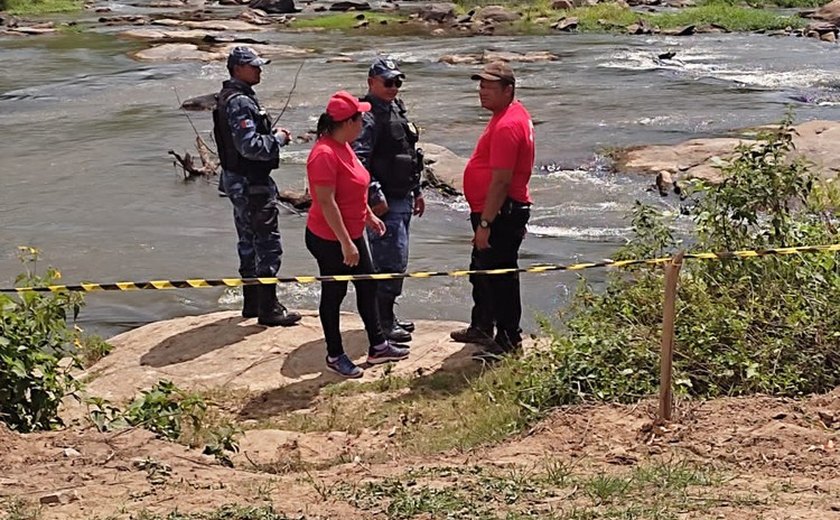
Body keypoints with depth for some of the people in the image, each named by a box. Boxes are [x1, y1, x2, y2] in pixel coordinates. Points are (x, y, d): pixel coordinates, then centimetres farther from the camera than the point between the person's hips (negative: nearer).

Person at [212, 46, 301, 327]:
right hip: (251, 184, -11)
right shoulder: (240, 103, -20)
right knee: (268, 244, -5)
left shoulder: (229, 98, 14)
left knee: (248, 242, 17)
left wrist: (272, 135, 9)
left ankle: (252, 303, 27)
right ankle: (268, 309, 0)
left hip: (237, 180, 11)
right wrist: (278, 138, -12)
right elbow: (250, 146, -27)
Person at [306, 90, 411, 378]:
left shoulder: (343, 146, 6)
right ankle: (335, 356, 21)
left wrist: (369, 215, 21)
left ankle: (377, 346, 30)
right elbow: (327, 203, -27)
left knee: (368, 286, 16)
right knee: (334, 294, 5)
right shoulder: (325, 154, -25)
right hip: (330, 240, -10)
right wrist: (345, 243, -26)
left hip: (351, 234, 10)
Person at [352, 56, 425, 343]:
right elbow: (358, 161, -24)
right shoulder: (368, 115, -15)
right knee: (392, 261, -7)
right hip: (385, 202, -10)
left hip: (402, 199, 10)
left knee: (394, 260, 16)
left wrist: (417, 191, 24)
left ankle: (386, 316, 27)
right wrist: (376, 197, -25)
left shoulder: (396, 109, 16)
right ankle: (382, 322, 2)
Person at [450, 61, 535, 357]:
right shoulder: (513, 113, 11)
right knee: (481, 271, 23)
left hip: (500, 214, -11)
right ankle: (481, 328, 38)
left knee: (499, 277, -1)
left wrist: (485, 224, -25)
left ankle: (509, 341, 10)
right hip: (498, 212, 11)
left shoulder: (507, 126, -23)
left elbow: (501, 181, -26)